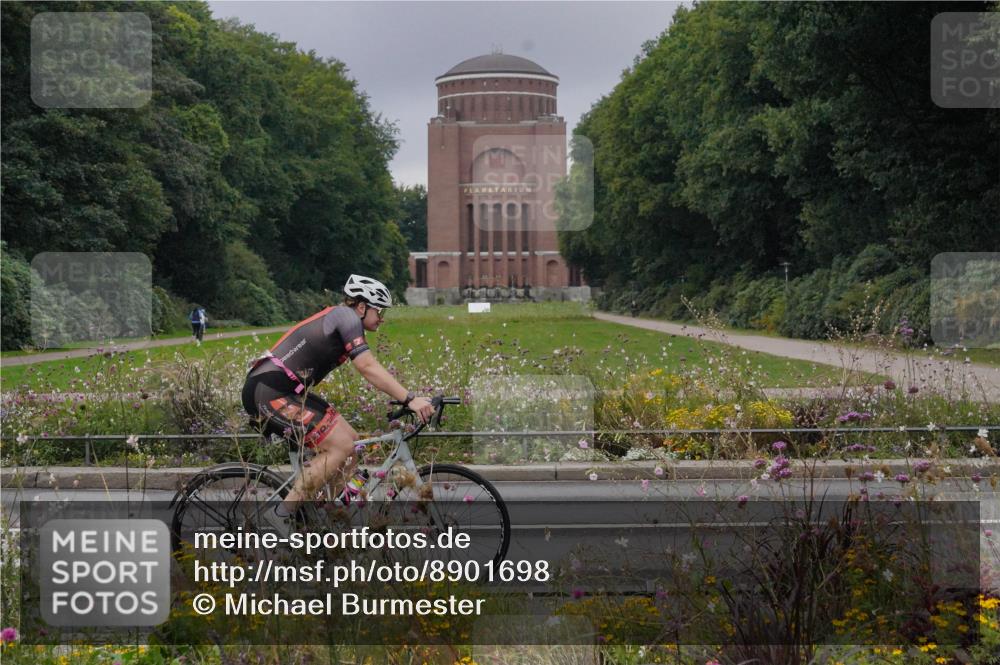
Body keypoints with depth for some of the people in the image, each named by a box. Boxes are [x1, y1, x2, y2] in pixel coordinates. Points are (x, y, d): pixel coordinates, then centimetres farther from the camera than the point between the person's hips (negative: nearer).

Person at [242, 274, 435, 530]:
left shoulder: (338, 320, 20)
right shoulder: (346, 317, -11)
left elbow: (369, 370, 23)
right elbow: (368, 368, -20)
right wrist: (410, 399, -24)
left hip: (284, 391, 10)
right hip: (269, 392, -10)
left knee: (351, 442, 8)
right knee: (340, 446, -15)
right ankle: (280, 515, -12)